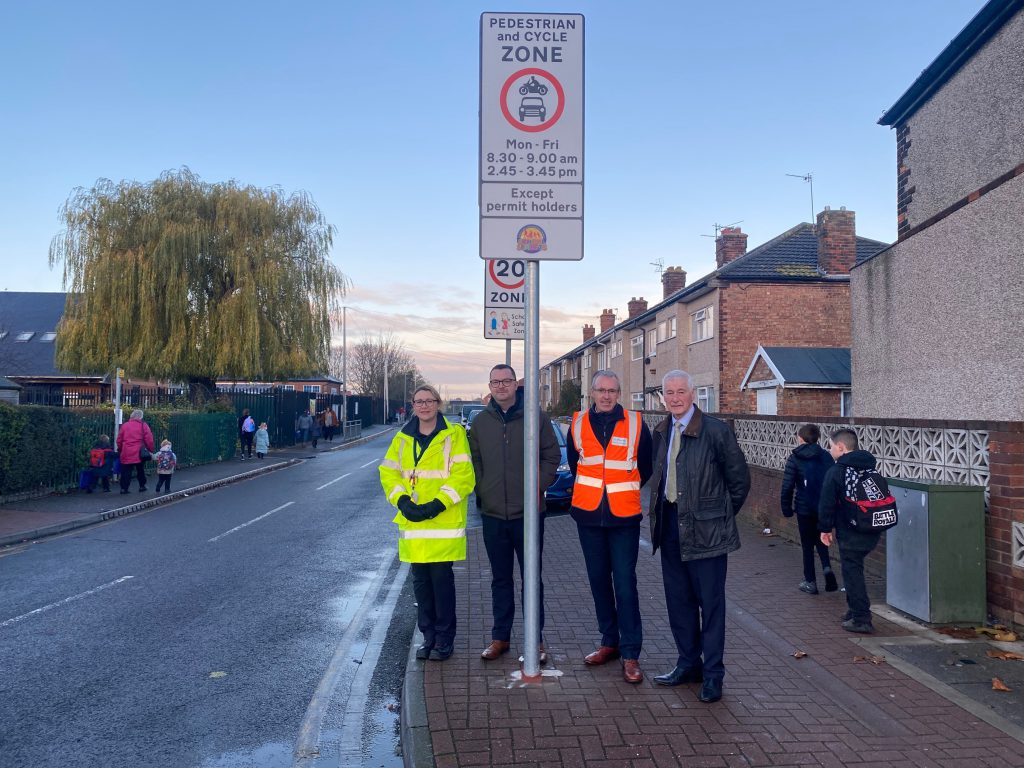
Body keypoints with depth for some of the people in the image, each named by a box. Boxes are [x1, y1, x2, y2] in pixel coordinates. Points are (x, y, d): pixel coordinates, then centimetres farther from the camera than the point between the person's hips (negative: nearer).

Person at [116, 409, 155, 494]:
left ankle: (124, 488, 1)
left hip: (126, 454, 2)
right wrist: (151, 450, 7)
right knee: (140, 470, 15)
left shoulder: (124, 425, 8)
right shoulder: (143, 425, -2)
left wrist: (120, 450, 24)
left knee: (126, 471, 5)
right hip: (139, 453, -2)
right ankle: (142, 486, 21)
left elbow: (119, 440, 11)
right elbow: (149, 439, -5)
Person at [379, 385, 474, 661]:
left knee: (442, 579, 1)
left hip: (444, 522, -4)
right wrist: (402, 500, -10)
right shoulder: (403, 438, 10)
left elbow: (463, 475, -11)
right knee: (421, 581, 11)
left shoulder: (453, 435, -4)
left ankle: (445, 638, 16)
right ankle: (428, 635, 26)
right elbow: (388, 472, 7)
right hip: (412, 523, 4)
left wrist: (437, 504, -19)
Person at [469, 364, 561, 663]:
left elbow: (552, 457, 1)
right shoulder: (480, 421, 6)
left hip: (528, 512, -3)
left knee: (532, 578, 6)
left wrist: (537, 487, -7)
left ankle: (535, 638, 17)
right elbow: (474, 461, 14)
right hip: (493, 513, 3)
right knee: (500, 579, 14)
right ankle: (500, 636, 25)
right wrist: (482, 490, 4)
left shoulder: (535, 417, -3)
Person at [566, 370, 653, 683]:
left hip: (624, 516, -3)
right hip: (588, 515, 3)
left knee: (625, 584, -5)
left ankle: (631, 654, 3)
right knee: (599, 581, 12)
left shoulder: (635, 424, -4)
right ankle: (609, 642, 26)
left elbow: (646, 467, 9)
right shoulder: (578, 423, 2)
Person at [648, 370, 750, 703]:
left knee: (710, 601, 3)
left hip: (705, 528, -6)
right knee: (679, 599, 14)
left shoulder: (715, 430, -11)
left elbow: (739, 478, -3)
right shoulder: (661, 432, 8)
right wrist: (662, 510, 12)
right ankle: (688, 663, 29)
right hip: (670, 524, 6)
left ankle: (713, 674, 15)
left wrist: (721, 514, 3)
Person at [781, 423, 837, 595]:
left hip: (805, 508, -3)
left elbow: (787, 486, -10)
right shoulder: (826, 456, 1)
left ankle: (810, 582, 14)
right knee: (820, 539, 23)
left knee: (807, 544, 10)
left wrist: (786, 508, 0)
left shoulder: (794, 459, -9)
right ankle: (827, 568, 0)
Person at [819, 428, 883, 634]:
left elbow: (827, 504, -13)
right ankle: (856, 611, 27)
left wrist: (825, 529, -2)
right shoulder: (871, 469, 11)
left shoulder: (836, 472, -13)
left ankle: (861, 619, 2)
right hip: (872, 532, 8)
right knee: (854, 570, 19)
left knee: (852, 573, 0)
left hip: (850, 534, -8)